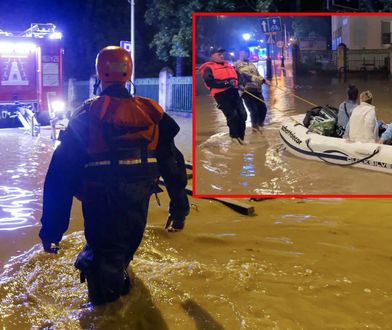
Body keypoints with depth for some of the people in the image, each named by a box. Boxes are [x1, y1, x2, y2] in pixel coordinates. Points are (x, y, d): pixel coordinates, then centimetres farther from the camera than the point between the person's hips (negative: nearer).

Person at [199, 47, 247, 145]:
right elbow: (209, 82, -16)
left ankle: (240, 136, 17)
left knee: (242, 114, 3)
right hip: (221, 94, -7)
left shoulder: (228, 65, 22)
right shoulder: (208, 68, -1)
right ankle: (234, 136, 10)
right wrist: (226, 83, -21)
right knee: (233, 116, -11)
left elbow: (238, 75, 24)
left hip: (233, 92, 7)